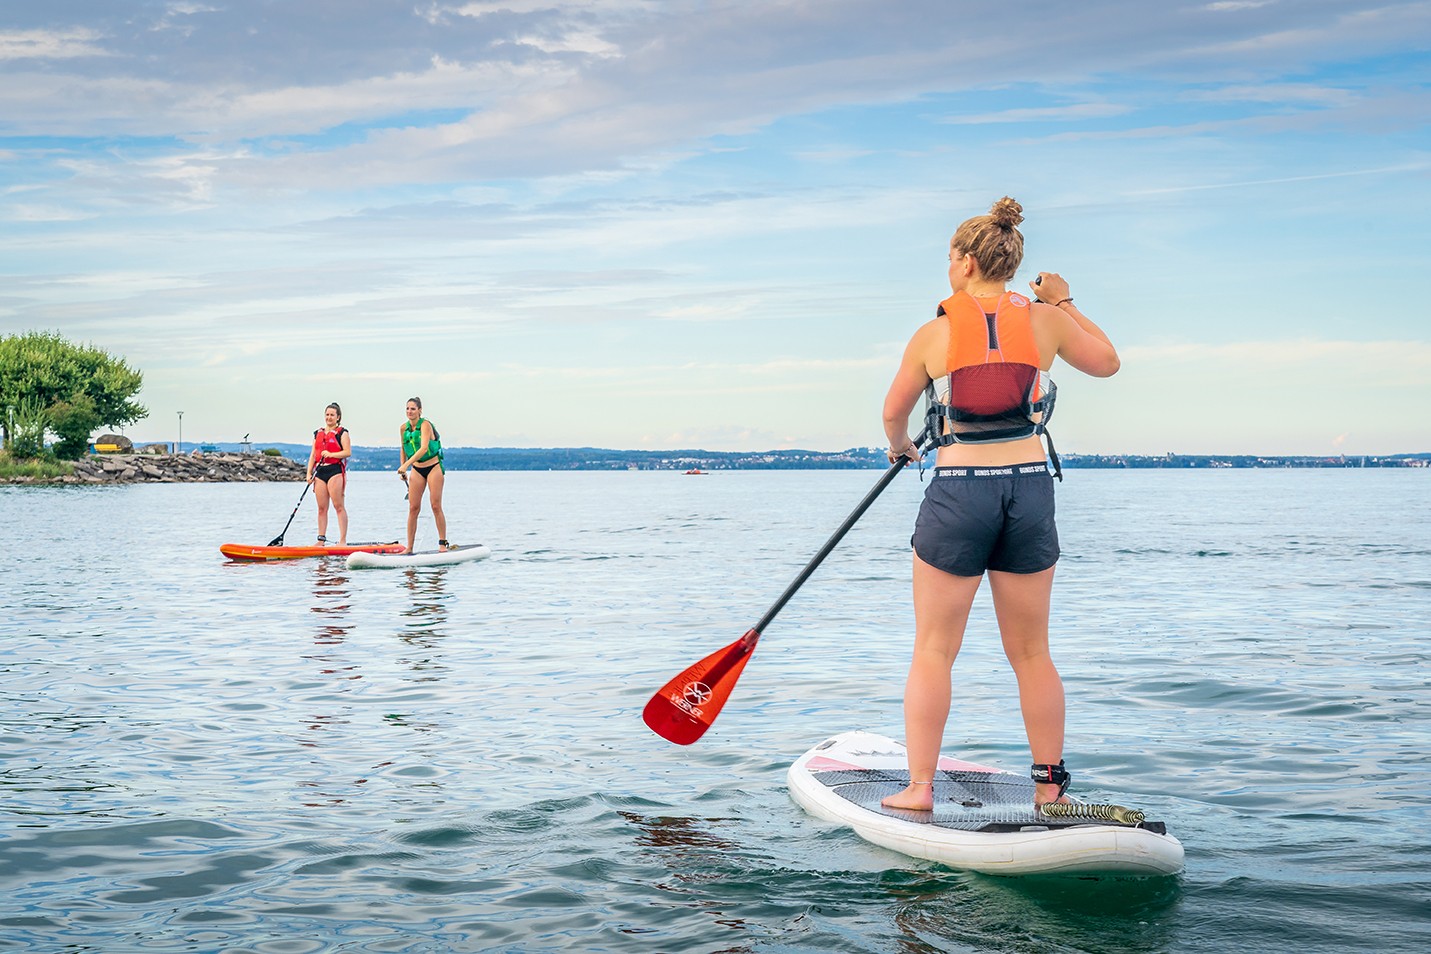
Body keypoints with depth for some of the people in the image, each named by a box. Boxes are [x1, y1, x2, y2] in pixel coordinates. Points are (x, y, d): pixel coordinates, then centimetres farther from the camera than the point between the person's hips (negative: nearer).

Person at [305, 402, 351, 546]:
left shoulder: (342, 433, 2)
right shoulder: (318, 433, 19)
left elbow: (348, 452, -9)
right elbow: (313, 455, 16)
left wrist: (330, 454, -18)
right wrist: (309, 473, 7)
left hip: (335, 471, -6)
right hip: (320, 472, 6)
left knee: (338, 506, -8)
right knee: (322, 508, 6)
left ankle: (343, 540, -9)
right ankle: (321, 540, 9)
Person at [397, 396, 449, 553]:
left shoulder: (425, 425, -17)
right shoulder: (404, 428, 1)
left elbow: (424, 448, -29)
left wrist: (406, 465, -34)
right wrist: (403, 468, 13)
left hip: (433, 467, -5)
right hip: (416, 470, 5)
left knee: (436, 506, -7)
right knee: (413, 508, -1)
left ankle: (443, 543, 2)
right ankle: (409, 547, 0)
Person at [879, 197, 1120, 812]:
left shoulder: (933, 334, -1)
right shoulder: (1045, 320, 2)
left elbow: (894, 411, 14)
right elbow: (1106, 363, 21)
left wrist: (900, 447, 35)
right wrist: (1067, 304, 30)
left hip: (957, 491, -3)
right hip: (1030, 489, 3)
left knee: (933, 649, 6)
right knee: (1031, 652, 13)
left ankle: (920, 786, 4)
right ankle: (1050, 787, 19)